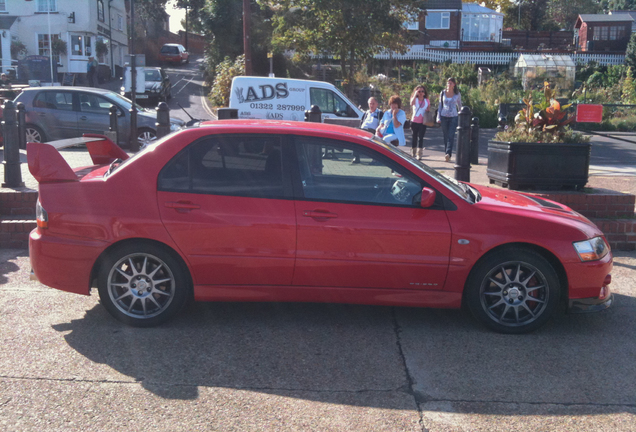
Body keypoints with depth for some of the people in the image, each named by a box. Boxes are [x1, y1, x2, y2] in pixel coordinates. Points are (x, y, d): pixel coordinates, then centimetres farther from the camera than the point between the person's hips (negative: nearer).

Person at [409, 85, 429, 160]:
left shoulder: (427, 101, 8)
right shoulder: (415, 99, 2)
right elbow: (411, 103, -22)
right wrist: (415, 94, -21)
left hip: (423, 122, 1)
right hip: (414, 121, -1)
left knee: (421, 138, -4)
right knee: (414, 137, 8)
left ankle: (419, 154, -3)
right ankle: (413, 153, 20)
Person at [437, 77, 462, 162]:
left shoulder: (457, 94, 4)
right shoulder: (443, 93, 7)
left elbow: (459, 106, 15)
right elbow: (440, 105, 11)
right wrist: (438, 118, 5)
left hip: (453, 117, -2)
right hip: (444, 116, 2)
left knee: (451, 136, -13)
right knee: (445, 136, 4)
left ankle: (448, 154, -21)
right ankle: (447, 154, 11)